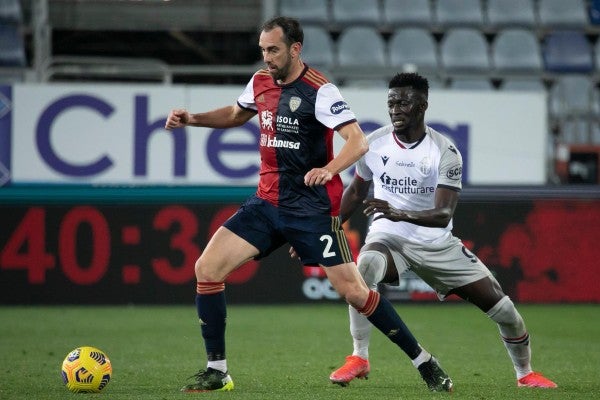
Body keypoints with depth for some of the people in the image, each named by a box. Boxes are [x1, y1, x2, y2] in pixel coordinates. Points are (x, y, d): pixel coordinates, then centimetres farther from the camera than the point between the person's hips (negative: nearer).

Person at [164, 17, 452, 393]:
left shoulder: (319, 91, -15)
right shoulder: (261, 83, 6)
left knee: (353, 291, -8)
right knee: (207, 268, -7)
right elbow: (236, 115, 28)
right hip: (267, 203, 6)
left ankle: (424, 362, 8)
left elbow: (358, 141, -24)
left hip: (313, 208, -6)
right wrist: (192, 118, 13)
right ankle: (216, 371, 2)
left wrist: (328, 170, -42)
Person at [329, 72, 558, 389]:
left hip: (437, 244, 0)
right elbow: (355, 193, 13)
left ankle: (525, 373, 26)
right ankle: (359, 359, -27)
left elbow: (444, 215, -25)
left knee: (501, 306, -2)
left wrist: (400, 214, -42)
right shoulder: (374, 144, -6)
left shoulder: (445, 153, -16)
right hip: (388, 237, 0)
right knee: (365, 268, -37)